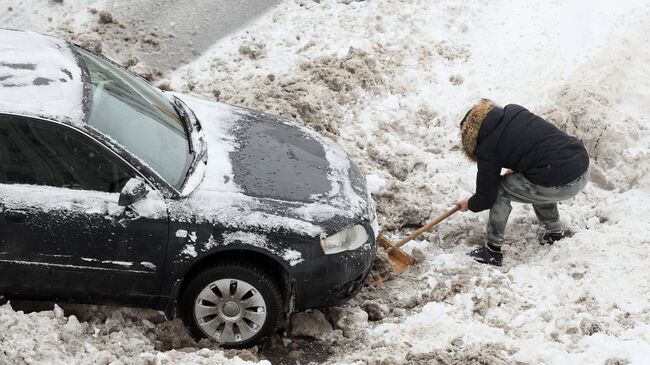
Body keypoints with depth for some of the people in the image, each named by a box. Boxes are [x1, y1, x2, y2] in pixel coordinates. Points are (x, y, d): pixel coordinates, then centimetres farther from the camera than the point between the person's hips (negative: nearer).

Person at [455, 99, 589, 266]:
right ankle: (554, 231, 42)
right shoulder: (514, 111, 14)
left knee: (500, 190, 9)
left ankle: (493, 250, 14)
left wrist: (469, 205, 26)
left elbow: (486, 195, 6)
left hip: (560, 184, -7)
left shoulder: (488, 147, -3)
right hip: (583, 165, 7)